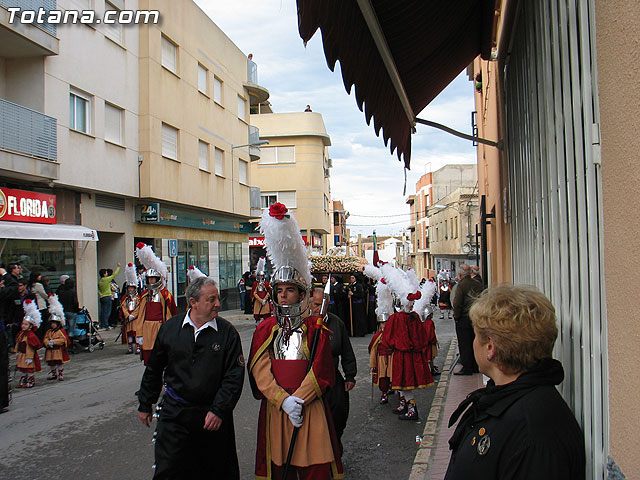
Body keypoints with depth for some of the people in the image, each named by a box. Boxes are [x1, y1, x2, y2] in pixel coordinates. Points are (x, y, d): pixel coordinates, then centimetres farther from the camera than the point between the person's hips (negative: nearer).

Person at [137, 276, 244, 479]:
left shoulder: (227, 332, -7)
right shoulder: (170, 327, 0)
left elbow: (234, 376, -9)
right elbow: (153, 370, 10)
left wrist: (219, 411, -15)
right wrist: (145, 405, 14)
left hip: (213, 417, -1)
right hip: (174, 413, 1)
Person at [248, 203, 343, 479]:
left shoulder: (316, 328, 1)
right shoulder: (265, 329, 6)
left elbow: (320, 370, -5)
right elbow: (260, 370, -3)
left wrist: (298, 399, -16)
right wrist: (284, 400, -14)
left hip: (311, 408, -2)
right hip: (274, 409, 2)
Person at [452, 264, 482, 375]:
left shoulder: (461, 285, -14)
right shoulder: (478, 284, 5)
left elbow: (457, 303, -17)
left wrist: (456, 316, -5)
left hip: (464, 318, -6)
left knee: (464, 344, 1)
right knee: (474, 342, 14)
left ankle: (466, 368, 2)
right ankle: (475, 367, 20)